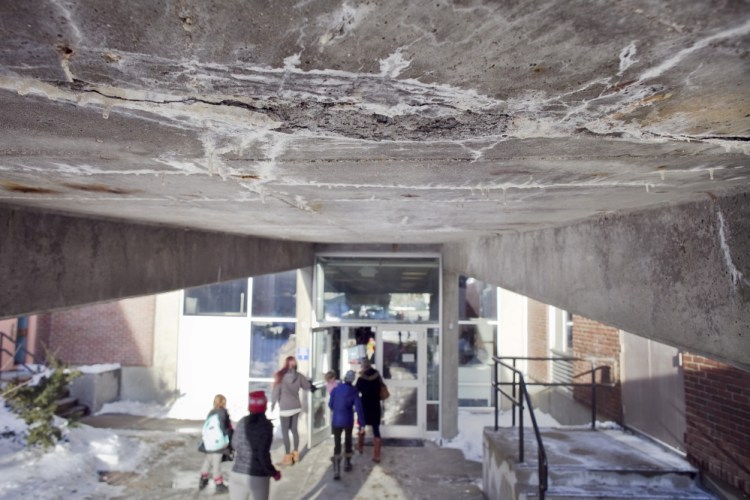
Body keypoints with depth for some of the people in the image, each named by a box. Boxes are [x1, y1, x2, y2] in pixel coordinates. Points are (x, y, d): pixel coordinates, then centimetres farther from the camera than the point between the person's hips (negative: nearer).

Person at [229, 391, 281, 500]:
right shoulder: (266, 425, -14)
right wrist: (273, 473, -5)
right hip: (258, 477, -4)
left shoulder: (243, 422, 1)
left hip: (238, 473, 4)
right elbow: (263, 454, -18)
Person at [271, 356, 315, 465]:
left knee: (285, 432, 3)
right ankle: (296, 453, 25)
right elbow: (308, 386, 12)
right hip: (296, 407, 5)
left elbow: (276, 391, -9)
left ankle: (288, 457, 6)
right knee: (294, 430, 16)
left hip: (285, 408, -5)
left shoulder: (281, 376, -13)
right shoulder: (299, 376, -2)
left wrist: (273, 404, 3)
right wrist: (313, 387, 34)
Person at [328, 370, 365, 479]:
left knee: (337, 443, 2)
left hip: (336, 420, 0)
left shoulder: (336, 389, -6)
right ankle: (347, 463, 35)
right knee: (348, 440, 22)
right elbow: (359, 408, -13)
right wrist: (362, 423, -8)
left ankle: (337, 470, -10)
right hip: (348, 421, 0)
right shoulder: (354, 392, -10)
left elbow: (330, 405, 4)